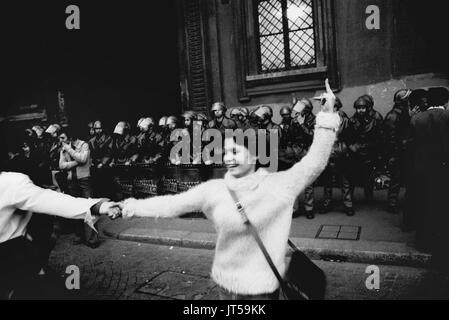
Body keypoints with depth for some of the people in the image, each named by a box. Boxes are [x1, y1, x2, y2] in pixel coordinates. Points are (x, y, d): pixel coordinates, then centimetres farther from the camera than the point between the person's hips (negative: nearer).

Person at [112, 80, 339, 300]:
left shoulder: (277, 184, -14)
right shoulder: (214, 189, -8)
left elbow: (314, 163, -16)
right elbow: (173, 204, -6)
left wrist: (326, 116, -22)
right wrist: (133, 207, -9)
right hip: (225, 283, 3)